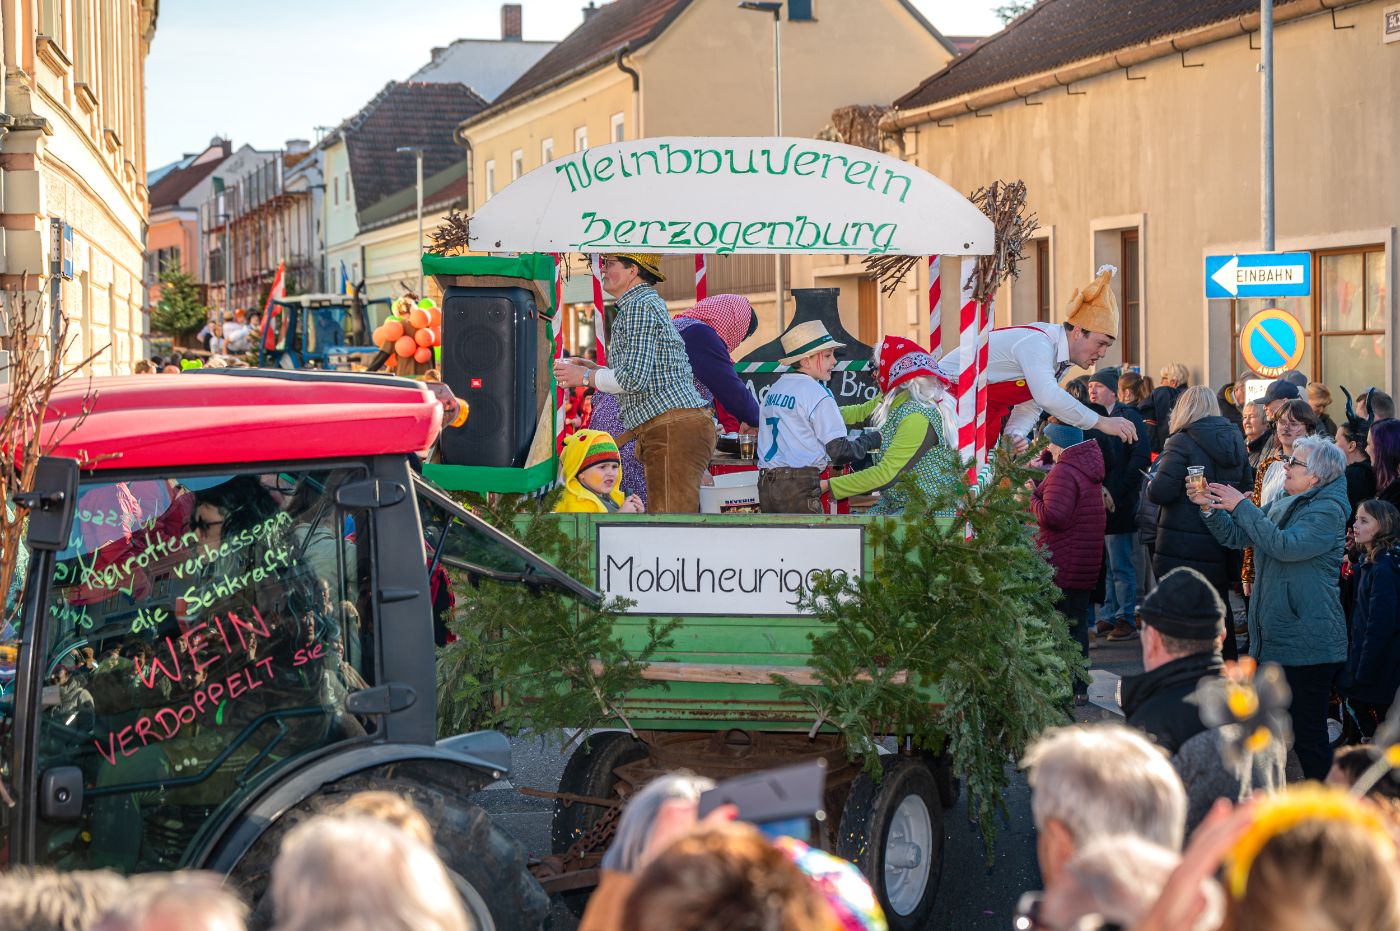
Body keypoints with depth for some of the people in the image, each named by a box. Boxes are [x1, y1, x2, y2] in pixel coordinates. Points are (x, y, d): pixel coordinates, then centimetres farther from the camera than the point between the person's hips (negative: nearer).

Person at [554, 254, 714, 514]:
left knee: (669, 516, -16)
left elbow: (634, 378, -18)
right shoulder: (650, 303, 26)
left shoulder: (638, 306, -8)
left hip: (672, 427, -11)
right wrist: (595, 369, 24)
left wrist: (585, 377, -4)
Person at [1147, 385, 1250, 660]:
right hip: (1222, 551, 6)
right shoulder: (1235, 441, 7)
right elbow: (1247, 487, 13)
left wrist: (1152, 484, 2)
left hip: (1182, 551, -6)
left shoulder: (1182, 442, -13)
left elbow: (1161, 492, -19)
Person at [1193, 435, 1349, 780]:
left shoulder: (1328, 512, -13)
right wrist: (1210, 507, 0)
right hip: (1270, 636, 9)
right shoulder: (1281, 507, 15)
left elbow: (1285, 545, -25)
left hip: (1306, 643, -9)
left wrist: (1241, 506, -20)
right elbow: (1236, 536, 16)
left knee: (1307, 732, -6)